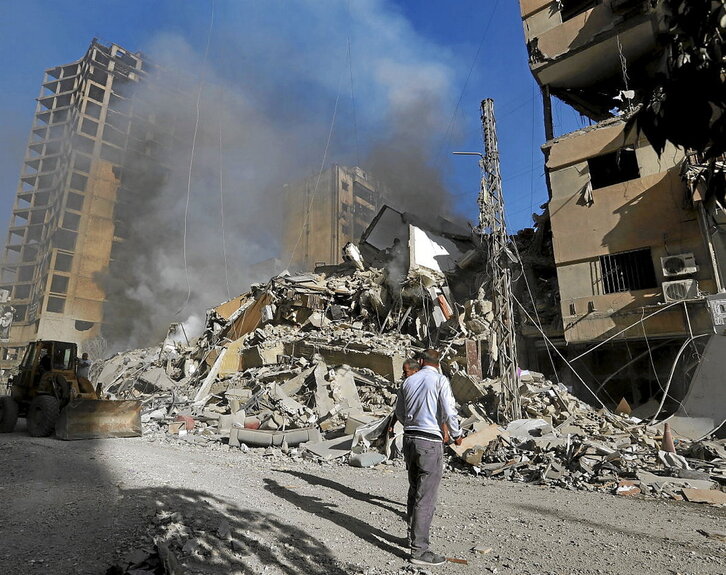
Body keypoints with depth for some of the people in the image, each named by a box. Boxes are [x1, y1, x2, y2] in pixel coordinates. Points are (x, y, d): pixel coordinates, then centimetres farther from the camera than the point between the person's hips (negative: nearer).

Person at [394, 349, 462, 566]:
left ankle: (414, 536, 32)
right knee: (426, 496, 0)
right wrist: (456, 435, 7)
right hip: (430, 442, -6)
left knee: (414, 490, 19)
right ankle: (419, 549, 5)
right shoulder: (440, 380, -8)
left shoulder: (408, 381, 7)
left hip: (409, 438, 6)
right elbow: (448, 412, -10)